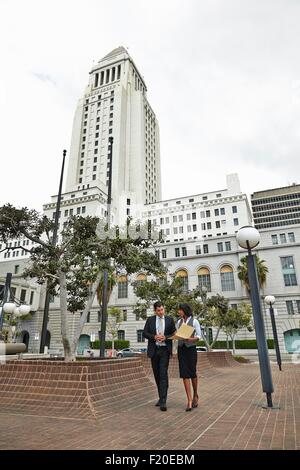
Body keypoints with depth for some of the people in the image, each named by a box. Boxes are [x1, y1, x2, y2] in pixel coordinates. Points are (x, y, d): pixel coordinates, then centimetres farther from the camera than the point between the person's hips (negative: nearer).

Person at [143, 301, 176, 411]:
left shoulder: (169, 319, 2)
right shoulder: (150, 320, 4)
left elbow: (174, 334, 3)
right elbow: (145, 333, 2)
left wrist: (165, 337, -15)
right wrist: (154, 337, -15)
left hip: (165, 350, -2)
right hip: (154, 350, 2)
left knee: (163, 374, -10)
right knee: (157, 374, 11)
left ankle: (163, 401, -9)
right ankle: (161, 397, 27)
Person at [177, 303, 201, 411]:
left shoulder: (194, 321, -6)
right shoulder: (179, 322, 9)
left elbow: (199, 336, -7)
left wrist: (190, 339, -25)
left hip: (191, 349, -4)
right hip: (181, 349, 4)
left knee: (192, 373, 6)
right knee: (184, 374, -3)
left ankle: (195, 395, 32)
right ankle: (189, 400, 2)